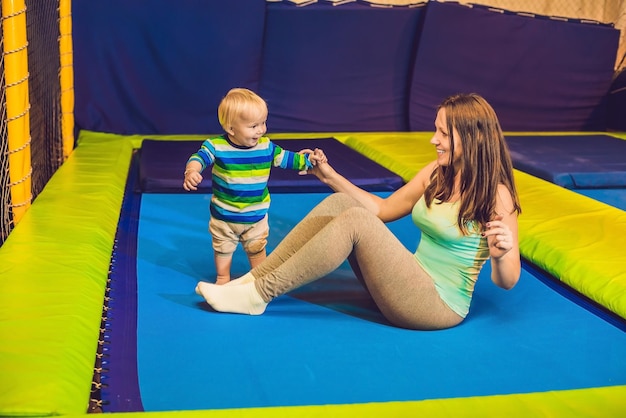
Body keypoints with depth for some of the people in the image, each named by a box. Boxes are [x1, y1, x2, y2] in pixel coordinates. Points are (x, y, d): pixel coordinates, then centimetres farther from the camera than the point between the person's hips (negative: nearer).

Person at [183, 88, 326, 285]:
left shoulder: (266, 147, -10)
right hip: (224, 215, -1)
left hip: (256, 215, 2)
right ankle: (223, 278, 40)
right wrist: (191, 171, -51)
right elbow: (199, 158, -29)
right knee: (223, 248, 19)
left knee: (256, 248, 19)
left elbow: (286, 158, 1)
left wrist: (308, 159, -10)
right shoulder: (216, 146, -20)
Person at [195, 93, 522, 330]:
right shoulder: (436, 174, 6)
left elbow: (507, 281, -12)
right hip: (413, 283, 7)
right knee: (338, 203, -6)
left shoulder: (495, 195, -14)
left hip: (439, 307, -7)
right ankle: (254, 278, -9)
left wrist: (501, 254, -35)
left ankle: (260, 294, -18)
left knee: (355, 220, -24)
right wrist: (332, 177, 10)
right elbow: (384, 209, 15)